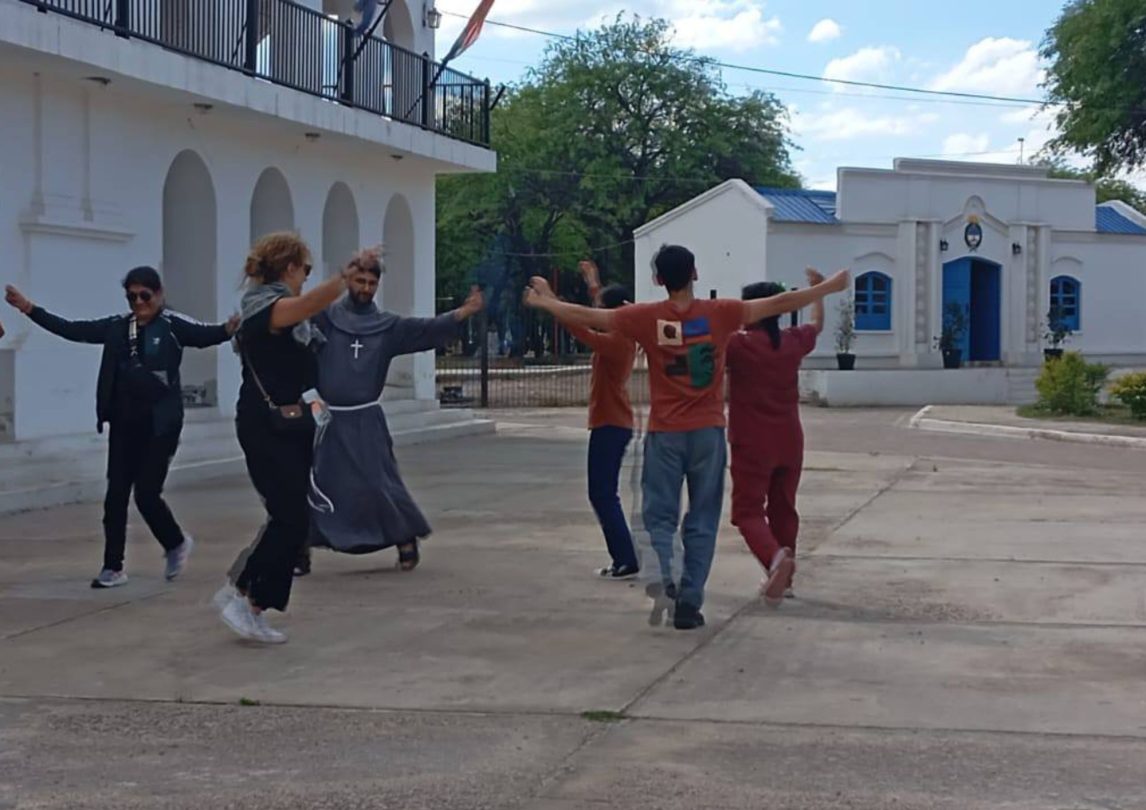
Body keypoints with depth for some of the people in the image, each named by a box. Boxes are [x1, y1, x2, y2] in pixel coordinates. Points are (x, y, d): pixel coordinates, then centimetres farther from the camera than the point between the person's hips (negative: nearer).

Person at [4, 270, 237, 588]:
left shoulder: (172, 325, -6)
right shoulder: (118, 326, 8)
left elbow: (204, 336, -21)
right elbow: (72, 330, 10)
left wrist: (229, 328, -43)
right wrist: (29, 308, 6)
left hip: (160, 424, -5)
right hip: (124, 424, 5)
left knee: (146, 494, -5)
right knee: (116, 494, 4)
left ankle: (176, 543, 23)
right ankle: (113, 567, 14)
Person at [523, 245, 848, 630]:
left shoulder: (647, 318, -5)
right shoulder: (720, 313, -5)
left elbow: (585, 316, 3)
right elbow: (779, 305, 1)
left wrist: (543, 302, 20)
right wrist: (829, 287, 12)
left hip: (664, 434, 0)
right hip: (708, 432, 0)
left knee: (660, 515, 7)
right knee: (701, 522, 8)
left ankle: (661, 574, -21)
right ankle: (689, 603, 6)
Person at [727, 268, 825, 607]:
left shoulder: (738, 344, -13)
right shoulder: (794, 342, 3)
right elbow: (817, 324, 24)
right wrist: (817, 288, 39)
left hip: (752, 445, -5)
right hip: (789, 443, 5)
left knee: (748, 511, -3)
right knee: (783, 510, 16)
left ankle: (775, 557, -31)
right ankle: (781, 580, 22)